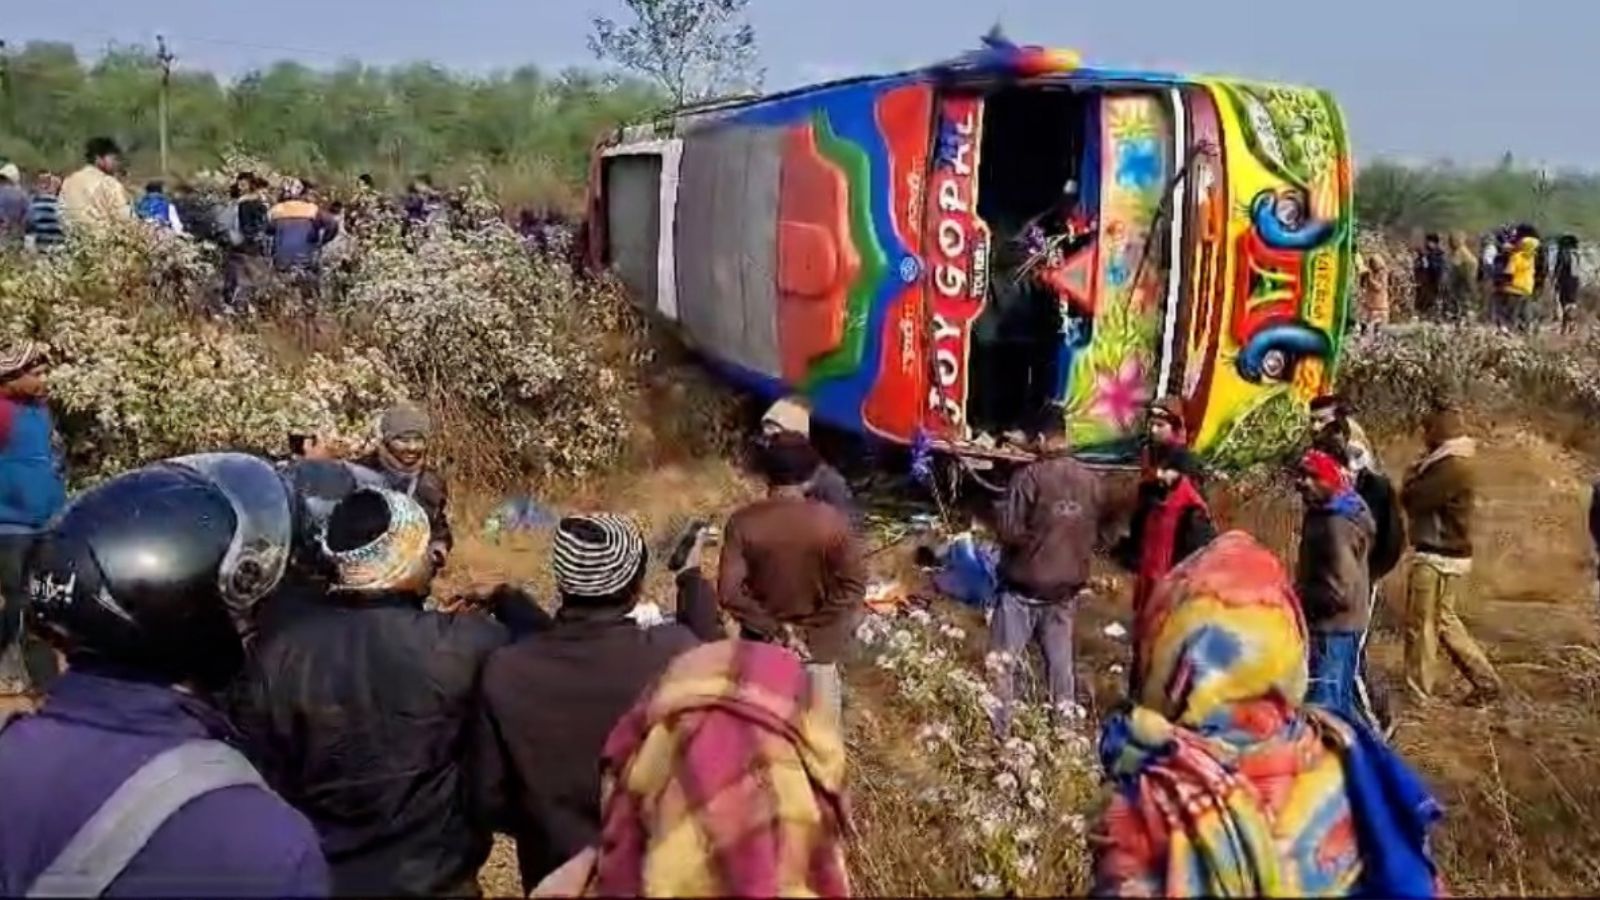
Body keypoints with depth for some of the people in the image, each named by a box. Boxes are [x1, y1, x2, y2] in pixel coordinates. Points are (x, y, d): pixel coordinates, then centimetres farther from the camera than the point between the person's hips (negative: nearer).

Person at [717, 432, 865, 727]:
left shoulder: (743, 522, -16)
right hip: (821, 642, 0)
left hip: (765, 641, 1)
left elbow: (728, 592, -18)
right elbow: (854, 586, -17)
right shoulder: (832, 521, -16)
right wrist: (811, 628, -12)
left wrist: (773, 630, -13)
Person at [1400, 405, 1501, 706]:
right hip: (1449, 556, 10)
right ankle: (1485, 679, 26)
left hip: (1438, 559, -10)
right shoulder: (1453, 464, 13)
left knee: (1421, 625, -1)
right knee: (1445, 621, 19)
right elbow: (1426, 500, 13)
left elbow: (1412, 499, -23)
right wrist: (1420, 473, -1)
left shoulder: (1452, 468, -20)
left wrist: (1413, 474, -5)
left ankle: (1418, 694, 9)